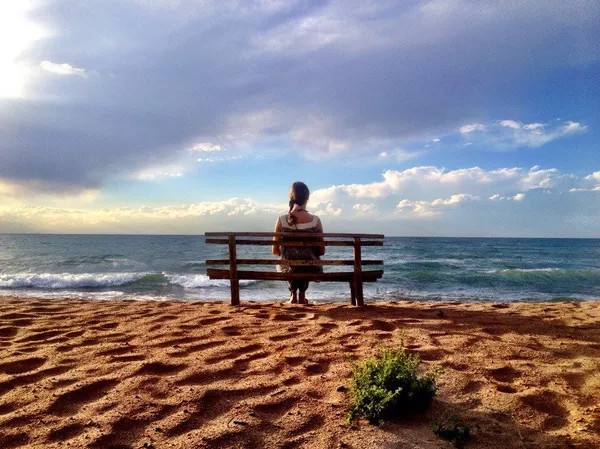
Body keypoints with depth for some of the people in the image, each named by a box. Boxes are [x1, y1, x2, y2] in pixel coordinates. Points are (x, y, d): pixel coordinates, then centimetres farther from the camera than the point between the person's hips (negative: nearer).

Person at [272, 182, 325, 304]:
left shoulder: (281, 220, -11)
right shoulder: (315, 221, -11)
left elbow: (275, 250, -3)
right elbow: (322, 251, -4)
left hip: (288, 269, 0)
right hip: (310, 271, 0)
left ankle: (293, 294, 41)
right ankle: (302, 295, 44)